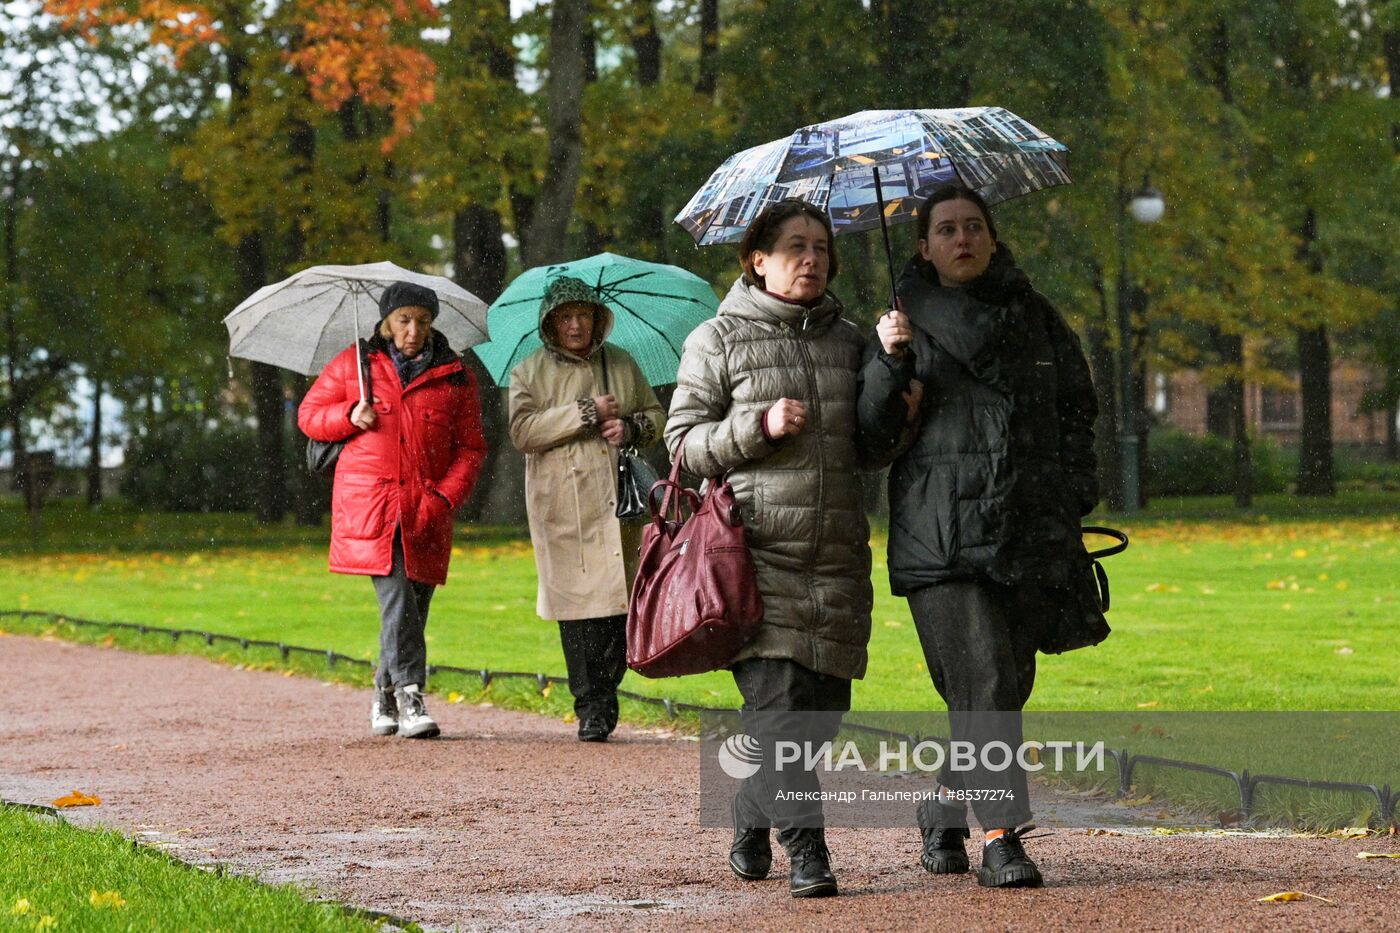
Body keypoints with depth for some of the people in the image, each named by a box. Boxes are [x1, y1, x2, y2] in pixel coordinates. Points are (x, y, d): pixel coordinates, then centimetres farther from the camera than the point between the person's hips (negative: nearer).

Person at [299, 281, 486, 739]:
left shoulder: (455, 376, 10)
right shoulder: (352, 365, 9)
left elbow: (470, 447, 10)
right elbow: (309, 415, 16)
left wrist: (446, 496, -5)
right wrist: (349, 417, -4)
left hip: (425, 508, 2)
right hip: (368, 503, -2)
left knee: (412, 606, 2)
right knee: (397, 597, -17)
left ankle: (385, 697, 19)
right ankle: (410, 696, -19)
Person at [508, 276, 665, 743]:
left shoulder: (622, 364, 15)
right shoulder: (529, 372, 6)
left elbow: (657, 415, 21)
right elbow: (523, 430, -8)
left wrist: (631, 427, -2)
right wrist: (586, 413, -13)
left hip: (619, 503, 3)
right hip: (564, 508, -3)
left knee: (622, 599, -2)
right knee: (579, 602, -8)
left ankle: (606, 694, 12)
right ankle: (591, 709, -4)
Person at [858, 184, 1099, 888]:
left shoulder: (1035, 317, 15)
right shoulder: (909, 319, 7)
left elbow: (1076, 411, 19)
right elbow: (874, 427, 0)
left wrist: (1073, 503, 9)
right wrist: (889, 361, -17)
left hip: (1029, 533, 3)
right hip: (942, 533, -3)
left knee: (1005, 686, 4)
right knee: (982, 683, -14)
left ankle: (942, 815, 22)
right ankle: (1001, 836, -15)